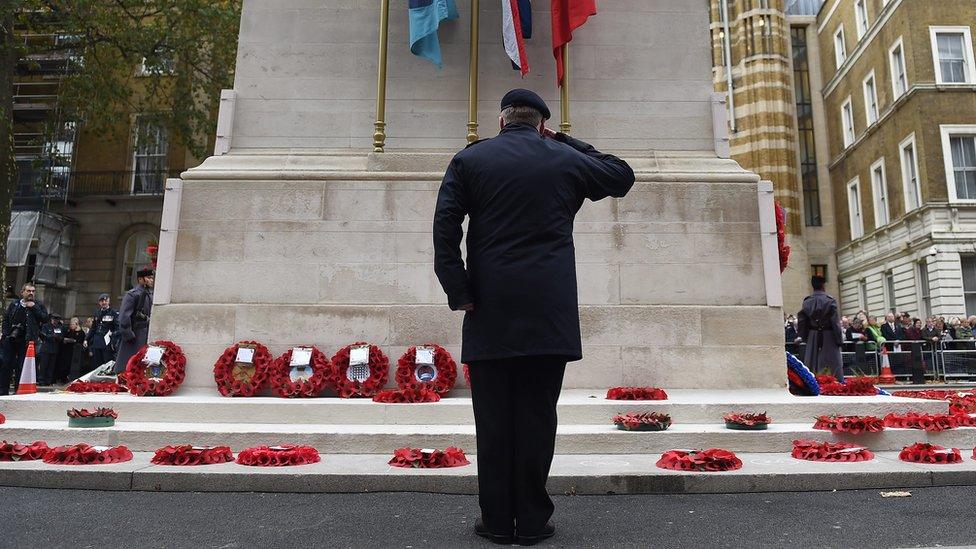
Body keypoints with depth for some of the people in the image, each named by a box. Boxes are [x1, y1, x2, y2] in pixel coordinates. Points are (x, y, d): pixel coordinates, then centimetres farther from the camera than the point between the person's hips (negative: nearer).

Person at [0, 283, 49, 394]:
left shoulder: (38, 305, 8)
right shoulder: (14, 304, 14)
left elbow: (45, 318, -4)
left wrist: (34, 307, -9)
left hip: (26, 340, -2)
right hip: (10, 339, 3)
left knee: (21, 366, -1)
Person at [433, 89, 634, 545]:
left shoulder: (468, 161, 6)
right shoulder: (566, 161, 7)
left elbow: (444, 229, -3)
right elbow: (622, 176, 24)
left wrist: (459, 293, -1)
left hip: (489, 312, 0)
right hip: (549, 313, 0)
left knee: (493, 418, 6)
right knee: (537, 416, 5)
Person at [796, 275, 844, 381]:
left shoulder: (807, 301, 1)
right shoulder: (830, 300, -12)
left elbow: (801, 321, 3)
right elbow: (836, 322, -13)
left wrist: (805, 337, 13)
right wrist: (839, 340, -5)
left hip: (812, 337, 4)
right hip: (828, 337, -4)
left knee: (812, 366, 10)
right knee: (834, 367, 2)